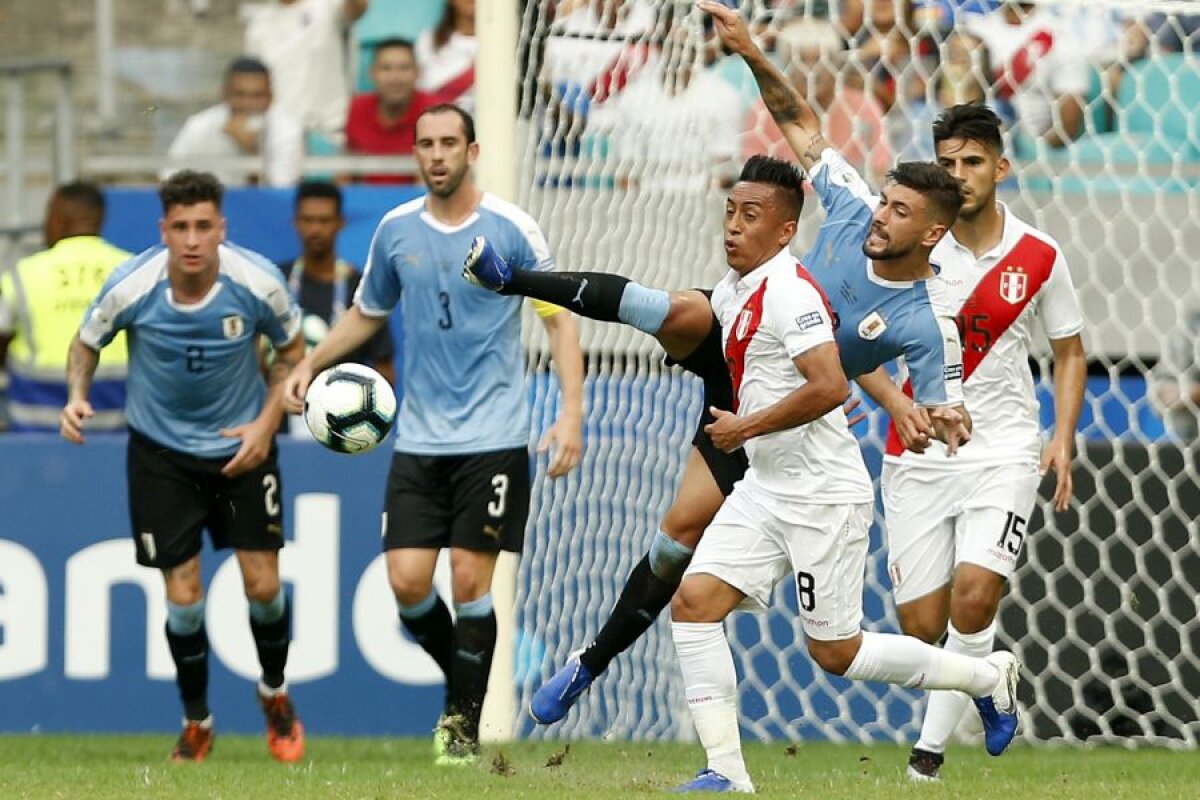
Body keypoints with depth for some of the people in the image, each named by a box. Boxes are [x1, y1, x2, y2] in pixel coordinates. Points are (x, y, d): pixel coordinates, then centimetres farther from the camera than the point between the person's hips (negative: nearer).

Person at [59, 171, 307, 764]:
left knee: (262, 583, -3)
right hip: (160, 450, 0)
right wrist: (77, 397, -20)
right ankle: (196, 723, 18)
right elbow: (86, 342, -1)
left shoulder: (258, 283, -19)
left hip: (241, 445, 1)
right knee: (182, 595, -4)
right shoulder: (130, 286, -21)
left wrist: (267, 422, -9)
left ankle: (275, 693, 28)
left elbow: (292, 348, 1)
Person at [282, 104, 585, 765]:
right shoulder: (395, 230, 5)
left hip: (492, 437, -3)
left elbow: (559, 319, -2)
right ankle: (463, 681, 21)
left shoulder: (511, 228, -6)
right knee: (407, 580, -6)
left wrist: (571, 413, -11)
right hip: (419, 438, 3)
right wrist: (309, 364, 10)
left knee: (470, 580, -7)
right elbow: (367, 313, 22)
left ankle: (464, 719, 8)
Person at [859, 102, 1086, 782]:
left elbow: (1070, 351, 11)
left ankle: (932, 746, -7)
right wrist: (899, 404, -12)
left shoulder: (1039, 256, 0)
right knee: (922, 623, -2)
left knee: (974, 595, -20)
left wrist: (1063, 439, -1)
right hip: (920, 453, 1)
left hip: (1004, 450, -1)